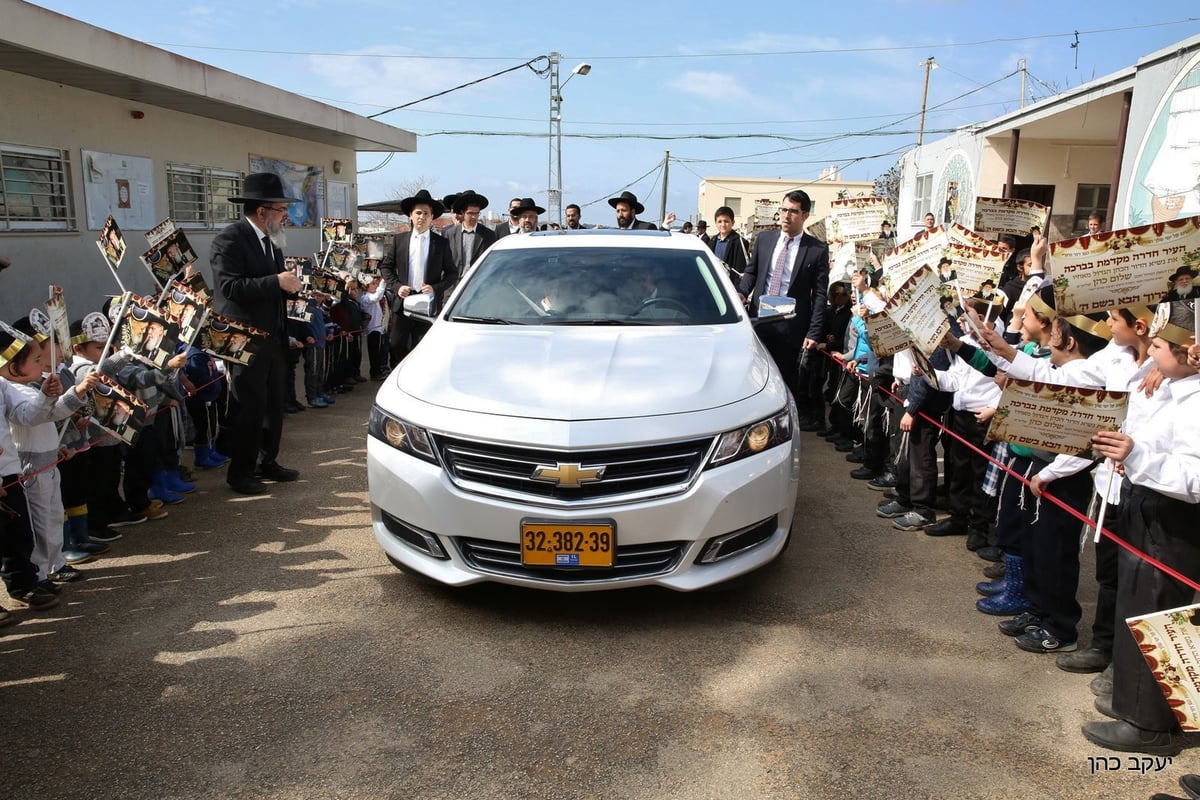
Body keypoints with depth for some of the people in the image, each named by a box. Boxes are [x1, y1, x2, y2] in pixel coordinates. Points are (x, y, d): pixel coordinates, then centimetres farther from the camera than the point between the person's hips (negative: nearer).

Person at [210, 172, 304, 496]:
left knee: (274, 402, 14)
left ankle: (267, 461, 27)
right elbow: (230, 287, -24)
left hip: (273, 336, 9)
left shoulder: (269, 241, 13)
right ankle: (240, 472, 13)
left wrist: (290, 284, 1)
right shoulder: (229, 240, -14)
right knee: (250, 406, -1)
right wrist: (277, 282, -26)